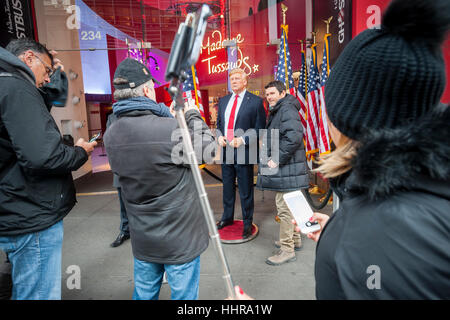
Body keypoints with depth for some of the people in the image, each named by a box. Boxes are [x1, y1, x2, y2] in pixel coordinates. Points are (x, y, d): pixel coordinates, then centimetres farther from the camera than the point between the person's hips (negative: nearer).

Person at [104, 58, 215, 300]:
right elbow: (209, 148, -10)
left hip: (142, 237, 6)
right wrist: (193, 115, 3)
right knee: (183, 294, 14)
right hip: (179, 237, -6)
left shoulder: (111, 135, -4)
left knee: (144, 293, 24)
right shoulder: (170, 130, -26)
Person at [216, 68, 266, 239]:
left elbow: (260, 128, -7)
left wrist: (243, 140, -20)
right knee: (227, 187, 18)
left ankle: (247, 223, 23)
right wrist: (219, 136, -1)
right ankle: (227, 217, 37)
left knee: (245, 190, 6)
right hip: (225, 150, 6)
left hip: (243, 151, -5)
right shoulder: (223, 101, 13)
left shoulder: (255, 101, -5)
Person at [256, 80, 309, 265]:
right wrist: (273, 158, 16)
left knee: (284, 208, -6)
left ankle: (287, 250, 5)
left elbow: (294, 136, -28)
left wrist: (278, 160, -22)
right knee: (288, 206, 19)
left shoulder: (287, 110, -14)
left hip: (287, 169, -11)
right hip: (281, 168, 11)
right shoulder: (277, 111, 20)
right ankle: (295, 240, 34)